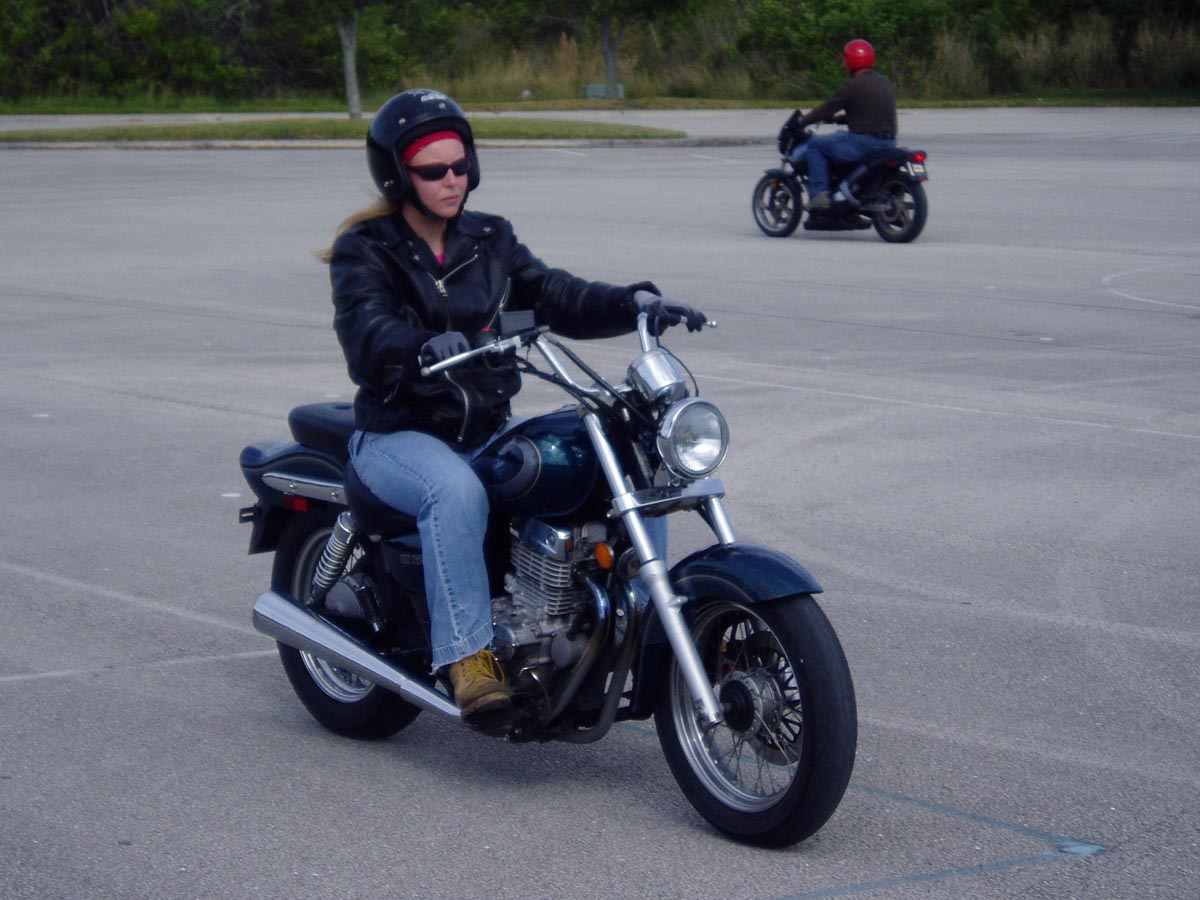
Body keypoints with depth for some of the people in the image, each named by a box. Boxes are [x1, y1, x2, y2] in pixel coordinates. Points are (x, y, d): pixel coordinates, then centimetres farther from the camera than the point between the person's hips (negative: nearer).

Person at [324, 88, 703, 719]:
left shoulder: (488, 240, 12)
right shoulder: (364, 252, -5)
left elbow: (557, 298, 3)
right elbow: (368, 334, -23)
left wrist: (635, 303, -16)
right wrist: (427, 347, -45)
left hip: (489, 428, 5)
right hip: (399, 434, -5)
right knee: (456, 491, -39)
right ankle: (467, 654, -37)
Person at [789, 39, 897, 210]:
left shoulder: (853, 86, -12)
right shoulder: (886, 83, 13)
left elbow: (825, 110, -7)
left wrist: (801, 122, 9)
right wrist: (842, 118, 35)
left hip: (864, 142, -8)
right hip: (889, 143, 8)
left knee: (814, 145, 6)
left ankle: (819, 194, -3)